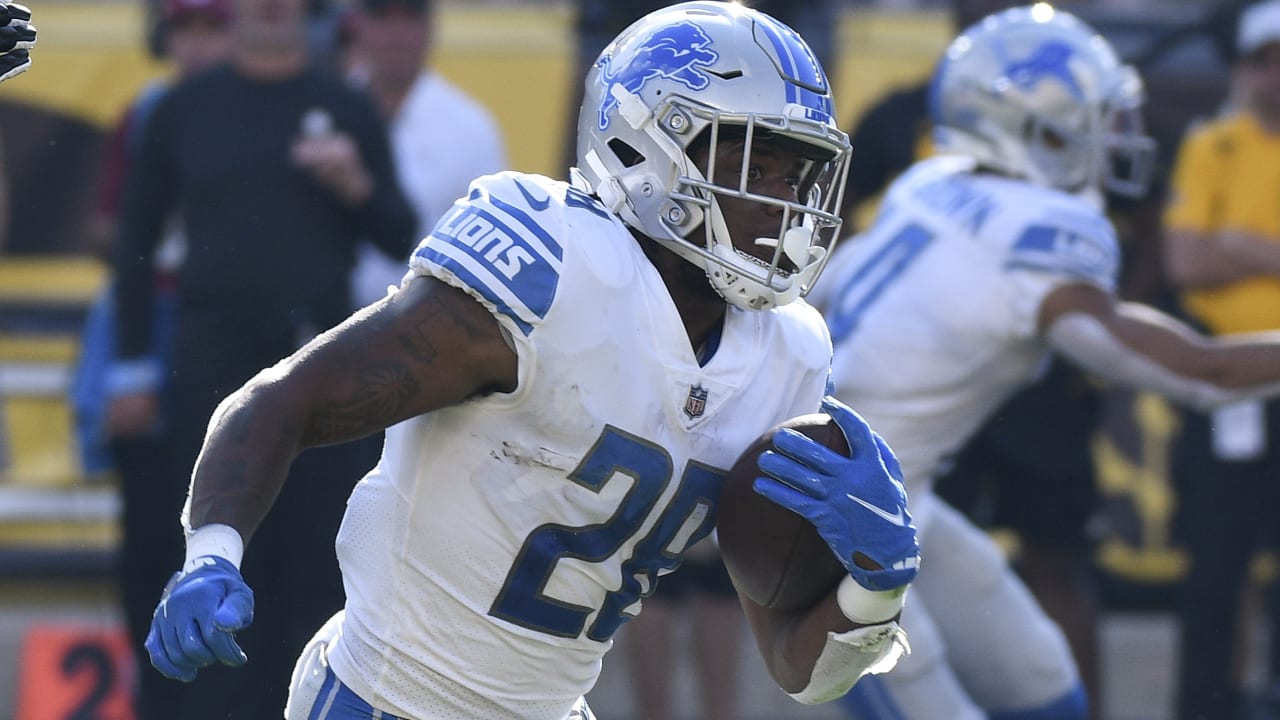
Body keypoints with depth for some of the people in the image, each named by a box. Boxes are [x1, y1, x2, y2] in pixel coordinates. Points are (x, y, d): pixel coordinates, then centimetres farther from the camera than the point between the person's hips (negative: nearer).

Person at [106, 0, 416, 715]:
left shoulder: (348, 110, 7)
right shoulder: (184, 109, 7)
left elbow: (400, 238, 8)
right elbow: (137, 241, 9)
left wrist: (357, 186, -13)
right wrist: (132, 372, 5)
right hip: (211, 362, 0)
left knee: (317, 559, -1)